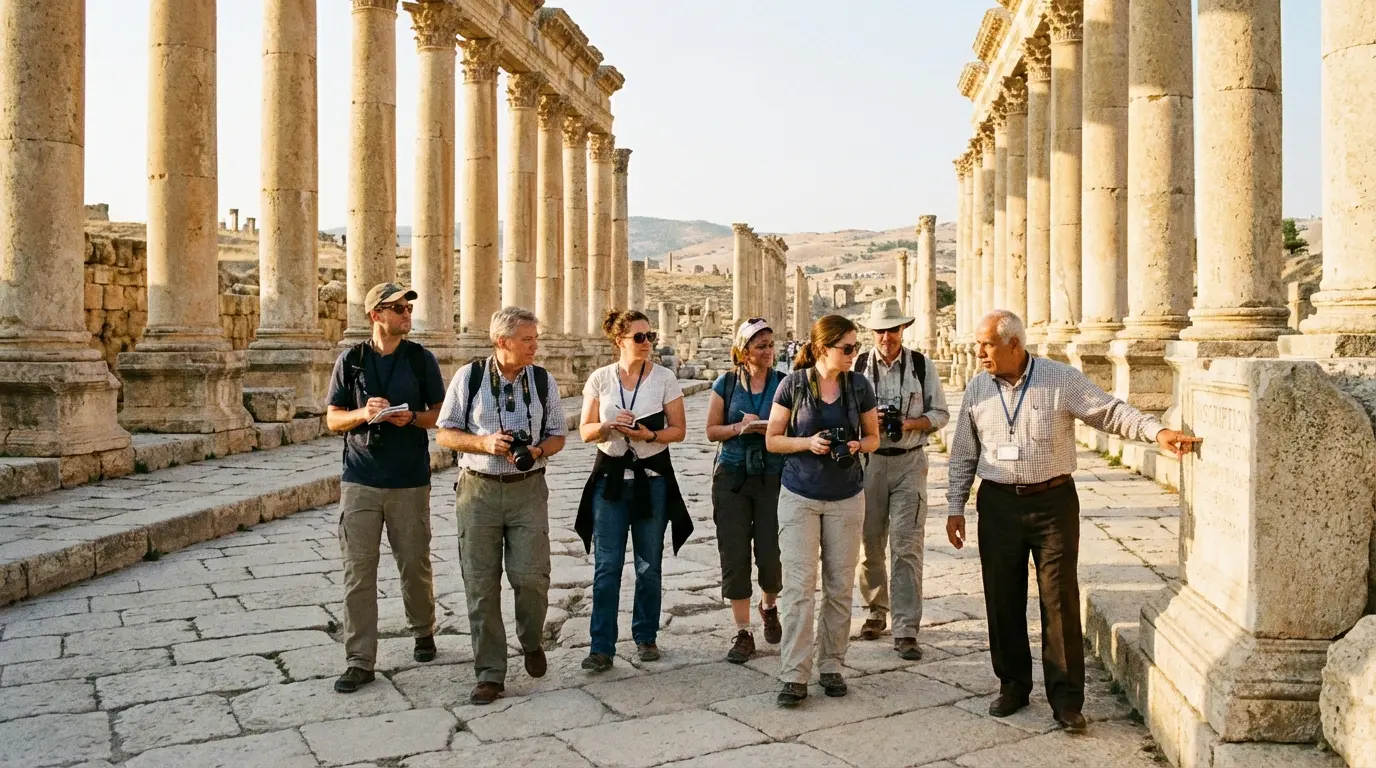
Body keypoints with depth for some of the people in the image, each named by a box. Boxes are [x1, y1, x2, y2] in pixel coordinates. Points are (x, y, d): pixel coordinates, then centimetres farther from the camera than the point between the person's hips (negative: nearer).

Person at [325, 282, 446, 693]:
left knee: (415, 565, 9)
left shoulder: (422, 359, 3)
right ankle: (360, 661, 6)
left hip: (411, 481, 0)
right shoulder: (351, 360, 3)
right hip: (360, 480, 0)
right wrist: (362, 414, -15)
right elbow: (333, 418, 6)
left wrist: (411, 417, -14)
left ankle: (423, 632, 34)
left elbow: (439, 414, 7)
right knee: (358, 572, -1)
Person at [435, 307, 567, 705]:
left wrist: (537, 451, -12)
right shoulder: (469, 376, -1)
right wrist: (485, 442, -15)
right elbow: (445, 433, 2)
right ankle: (490, 674, 15)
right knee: (481, 585, 2)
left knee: (530, 577, -8)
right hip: (478, 489, 0)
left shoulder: (544, 381, 3)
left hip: (528, 489, 1)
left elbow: (557, 436, 10)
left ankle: (532, 641, 25)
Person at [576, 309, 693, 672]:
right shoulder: (600, 378, 0)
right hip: (610, 476, 0)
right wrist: (609, 426, -17)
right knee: (606, 566, -2)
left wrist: (650, 435, -17)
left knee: (649, 566, 8)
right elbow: (585, 432, 3)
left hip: (652, 476, 0)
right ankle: (602, 647, 4)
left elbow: (678, 430, 1)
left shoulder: (664, 378, -1)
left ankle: (646, 636, 24)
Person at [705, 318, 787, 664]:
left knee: (770, 555, -2)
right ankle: (743, 632, 10)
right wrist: (740, 428, -13)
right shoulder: (726, 384, 4)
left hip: (773, 477, 0)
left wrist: (767, 428, -18)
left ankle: (769, 606, 31)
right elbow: (712, 430, 5)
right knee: (734, 555, -2)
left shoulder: (784, 383, 2)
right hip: (732, 476, 1)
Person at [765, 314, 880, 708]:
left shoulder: (859, 386, 1)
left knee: (840, 587, 8)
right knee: (799, 585, -6)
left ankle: (831, 666, 22)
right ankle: (795, 676, -1)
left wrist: (857, 445, -11)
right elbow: (772, 440, -1)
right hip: (799, 496, -3)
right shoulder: (793, 384, -6)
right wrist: (809, 443, -18)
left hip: (846, 497, 3)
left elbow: (874, 437, 11)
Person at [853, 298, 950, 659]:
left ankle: (906, 631, -5)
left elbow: (940, 413, 5)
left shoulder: (922, 365, 2)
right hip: (869, 462, 2)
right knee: (870, 544, 10)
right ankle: (876, 612, 30)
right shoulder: (859, 366, 4)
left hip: (910, 463, -2)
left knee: (907, 547, -8)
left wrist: (909, 423, -13)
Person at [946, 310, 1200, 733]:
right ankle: (1013, 685, 23)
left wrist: (1158, 431, -22)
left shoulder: (1062, 380, -4)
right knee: (1003, 599, 8)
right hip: (998, 504, 3)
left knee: (1060, 598, -2)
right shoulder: (976, 390, 6)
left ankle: (1066, 698, 6)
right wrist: (955, 507, 9)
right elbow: (963, 455, 11)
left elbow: (1111, 411, -6)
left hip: (1053, 500, -3)